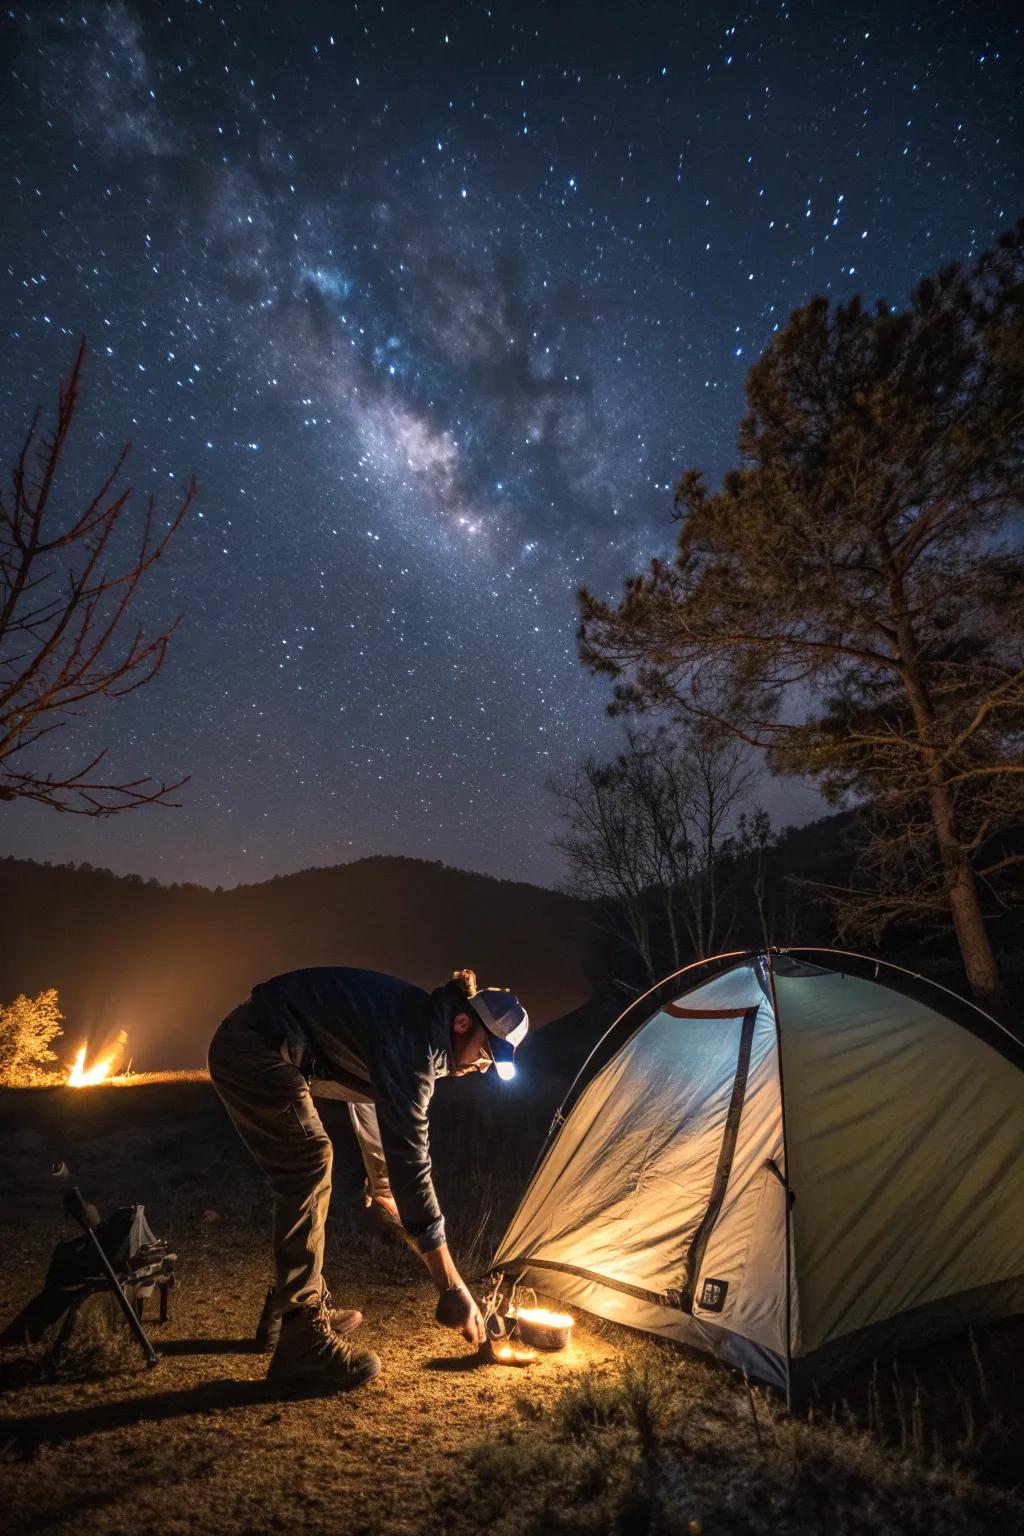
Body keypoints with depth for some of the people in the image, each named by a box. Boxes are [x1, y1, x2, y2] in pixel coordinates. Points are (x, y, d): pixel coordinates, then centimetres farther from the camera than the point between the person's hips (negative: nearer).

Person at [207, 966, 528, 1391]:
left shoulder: (415, 1026, 8)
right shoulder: (412, 1043, -22)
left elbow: (371, 1104, 26)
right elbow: (410, 1162, -24)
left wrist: (383, 1192, 41)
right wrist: (453, 1288, -18)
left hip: (251, 1049, 11)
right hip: (255, 1048, -11)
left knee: (305, 1177, 16)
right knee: (309, 1168, -12)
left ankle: (308, 1311, 28)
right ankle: (302, 1344, -3)